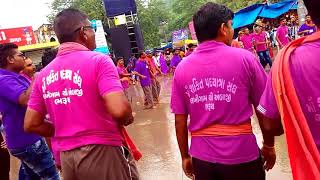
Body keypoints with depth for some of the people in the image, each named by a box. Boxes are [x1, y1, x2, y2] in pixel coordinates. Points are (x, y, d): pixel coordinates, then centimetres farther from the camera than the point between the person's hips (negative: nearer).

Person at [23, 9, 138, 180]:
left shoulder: (43, 74, 5)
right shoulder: (98, 60, -12)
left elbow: (31, 124, 6)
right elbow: (120, 110, -24)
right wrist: (128, 119, -3)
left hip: (65, 156, 6)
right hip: (102, 151, -5)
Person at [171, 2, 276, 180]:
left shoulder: (182, 68, -3)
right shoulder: (244, 58, -10)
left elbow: (180, 121, 0)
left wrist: (185, 156, 13)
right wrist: (269, 146, 11)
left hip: (202, 156, 3)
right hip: (242, 154, -2)